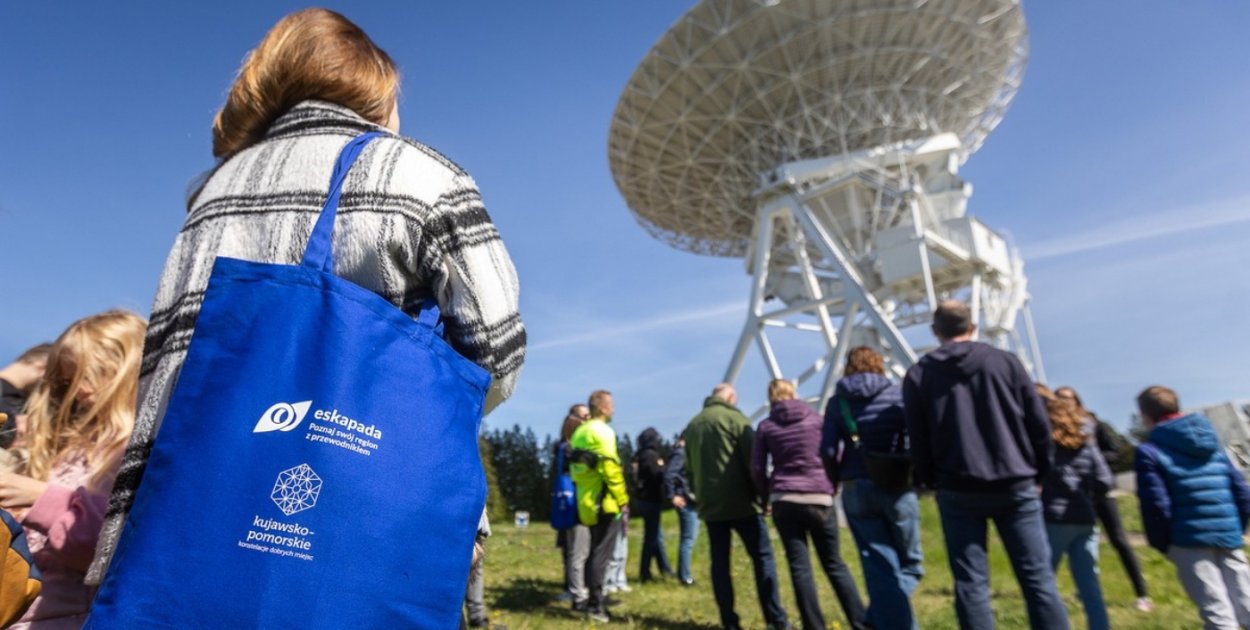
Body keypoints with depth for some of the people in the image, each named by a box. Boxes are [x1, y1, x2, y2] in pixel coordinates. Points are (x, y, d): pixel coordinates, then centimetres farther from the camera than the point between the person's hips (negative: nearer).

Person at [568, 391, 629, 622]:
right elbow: (610, 468, -19)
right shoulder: (602, 431, -13)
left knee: (595, 552, 18)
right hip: (606, 503, -9)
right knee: (601, 554, -2)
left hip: (587, 504, 9)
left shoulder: (579, 433, 14)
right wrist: (623, 500, -13)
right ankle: (595, 605, 2)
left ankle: (589, 599, 25)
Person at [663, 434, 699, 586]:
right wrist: (672, 496, -18)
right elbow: (669, 474, -24)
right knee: (688, 539, -2)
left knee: (689, 538, 17)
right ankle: (685, 576, 8)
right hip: (686, 501, -10)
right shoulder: (681, 453, -15)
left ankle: (683, 573, 27)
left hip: (692, 500, 10)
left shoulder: (688, 452, 14)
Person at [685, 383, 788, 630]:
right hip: (741, 502, -5)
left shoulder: (692, 426, 13)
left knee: (719, 562, 9)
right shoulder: (735, 418, -4)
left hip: (710, 505, 5)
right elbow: (753, 462, -8)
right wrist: (762, 495, -1)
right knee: (763, 558, 4)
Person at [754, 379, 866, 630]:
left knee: (799, 567, 5)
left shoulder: (766, 426, 5)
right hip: (819, 500, 1)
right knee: (834, 564, 14)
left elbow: (757, 468, 2)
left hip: (784, 502, 0)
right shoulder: (816, 418, 5)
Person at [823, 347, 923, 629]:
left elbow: (827, 450, -4)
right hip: (896, 487, -1)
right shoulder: (898, 395, 2)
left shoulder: (837, 402, 3)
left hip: (856, 490, 1)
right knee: (910, 563, 17)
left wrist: (837, 479, 11)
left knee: (880, 569, 8)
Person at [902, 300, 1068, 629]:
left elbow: (918, 440, 1)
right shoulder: (1006, 361, 3)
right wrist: (1040, 471, 16)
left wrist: (929, 480, 14)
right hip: (1015, 485, 1)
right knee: (1037, 577, 9)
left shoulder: (919, 374, 1)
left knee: (971, 583, 5)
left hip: (958, 490, -1)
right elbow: (1039, 423, 4)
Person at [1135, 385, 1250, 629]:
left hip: (1190, 540, -6)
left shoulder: (1149, 451, -6)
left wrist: (1162, 544, 1)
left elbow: (1156, 505, -11)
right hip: (1228, 537, 6)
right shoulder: (1212, 444, 14)